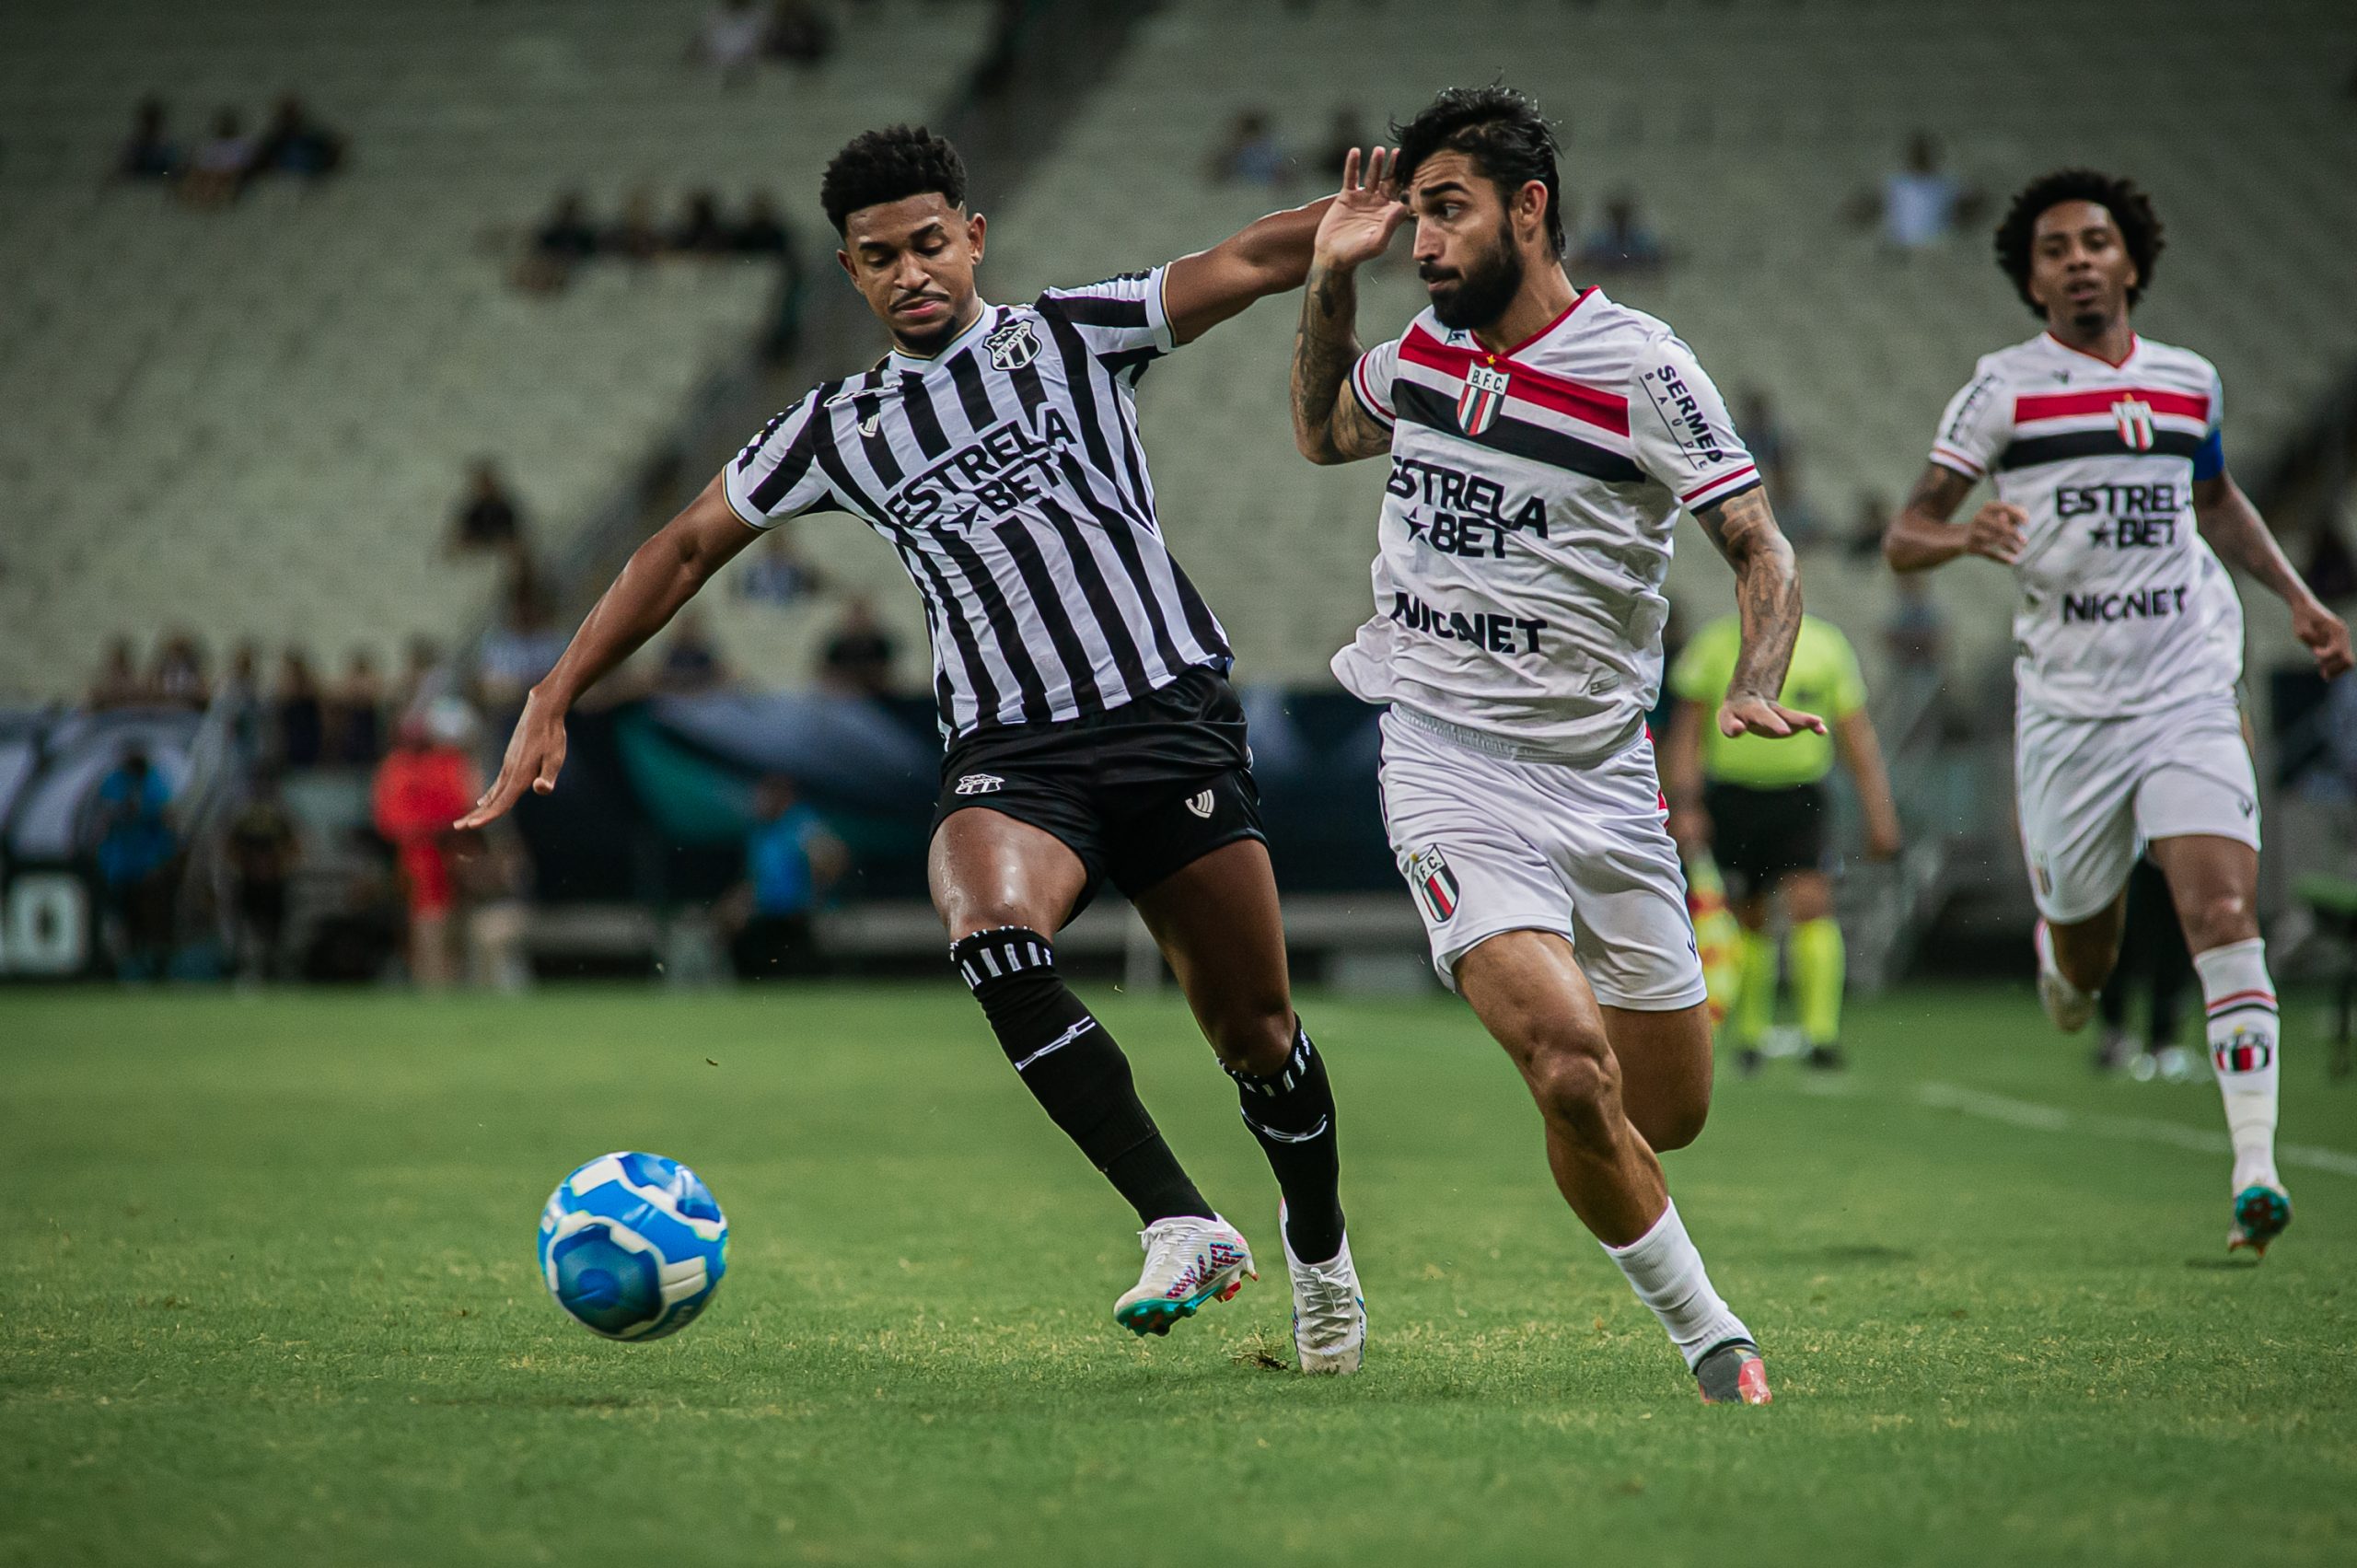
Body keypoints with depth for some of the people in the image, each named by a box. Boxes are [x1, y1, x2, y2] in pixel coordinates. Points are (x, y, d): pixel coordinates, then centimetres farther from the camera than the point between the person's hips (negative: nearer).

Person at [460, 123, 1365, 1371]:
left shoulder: (1068, 336, 7)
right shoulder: (838, 430, 14)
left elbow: (1252, 263, 0)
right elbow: (689, 546, 20)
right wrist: (553, 701, 15)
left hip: (1172, 718, -1)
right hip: (1008, 753, 1)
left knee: (1255, 1032, 0)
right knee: (989, 933, -32)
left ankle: (1320, 1254, 30)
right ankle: (1185, 1229, -30)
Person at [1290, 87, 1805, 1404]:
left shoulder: (1641, 369, -8)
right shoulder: (1423, 353, 6)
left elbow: (1764, 552, -5)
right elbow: (1321, 433, 26)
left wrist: (1756, 691, -23)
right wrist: (1331, 279, 12)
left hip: (1602, 783, -1)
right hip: (1448, 771, 1)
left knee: (1669, 1114, 6)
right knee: (1571, 1069, -21)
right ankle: (1713, 1341, -6)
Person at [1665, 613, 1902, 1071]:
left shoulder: (1826, 645, 2)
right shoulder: (1715, 645, 1)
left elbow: (1856, 733, 7)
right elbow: (1687, 729, 3)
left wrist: (1879, 812, 3)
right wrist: (1685, 805, -6)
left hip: (1799, 799, 0)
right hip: (1730, 799, 0)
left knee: (1811, 905, -16)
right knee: (1747, 922, 6)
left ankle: (1822, 1033, -18)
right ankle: (1747, 1035, 22)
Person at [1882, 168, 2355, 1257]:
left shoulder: (2190, 383, 10)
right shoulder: (2006, 387, -1)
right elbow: (1903, 538, -3)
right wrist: (1963, 535, -25)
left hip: (2189, 697, 1)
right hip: (2066, 707, -1)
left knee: (2224, 914, -17)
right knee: (2081, 966, 8)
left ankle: (2255, 1172, -20)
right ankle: (2057, 937, 48)